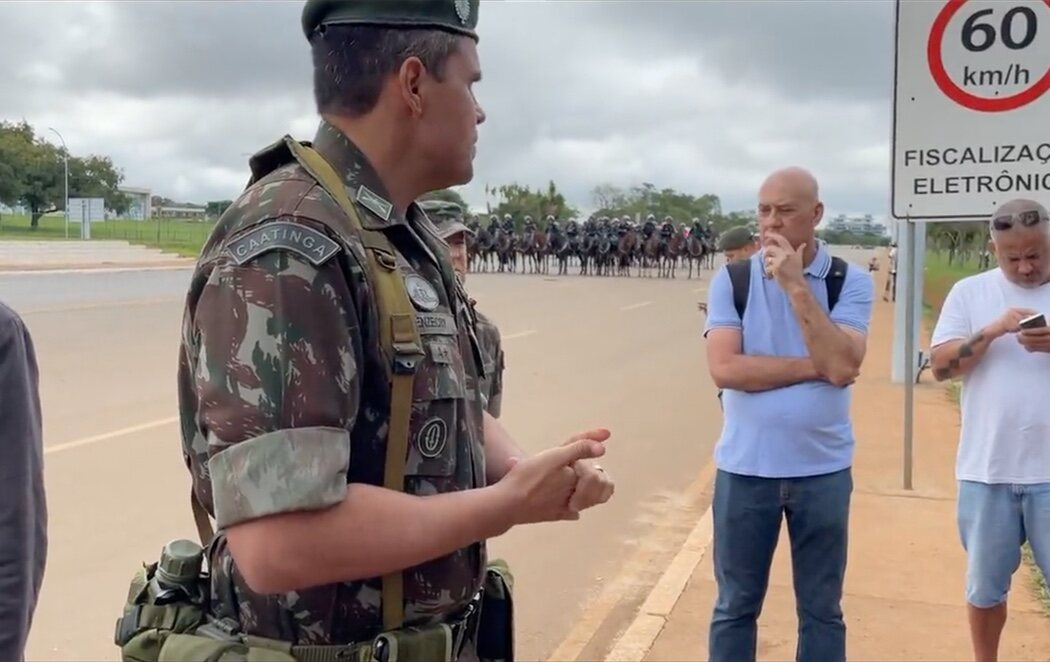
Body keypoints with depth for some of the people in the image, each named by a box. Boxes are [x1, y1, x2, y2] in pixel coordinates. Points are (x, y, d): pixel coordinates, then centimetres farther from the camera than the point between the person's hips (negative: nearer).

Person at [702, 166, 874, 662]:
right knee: (736, 605, 13)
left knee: (822, 610, 16)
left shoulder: (851, 281, -4)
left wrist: (796, 286, -21)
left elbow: (844, 367, -18)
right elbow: (724, 368, -16)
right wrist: (813, 366, -16)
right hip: (745, 468, 0)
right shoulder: (731, 279, -4)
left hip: (823, 470, 1)